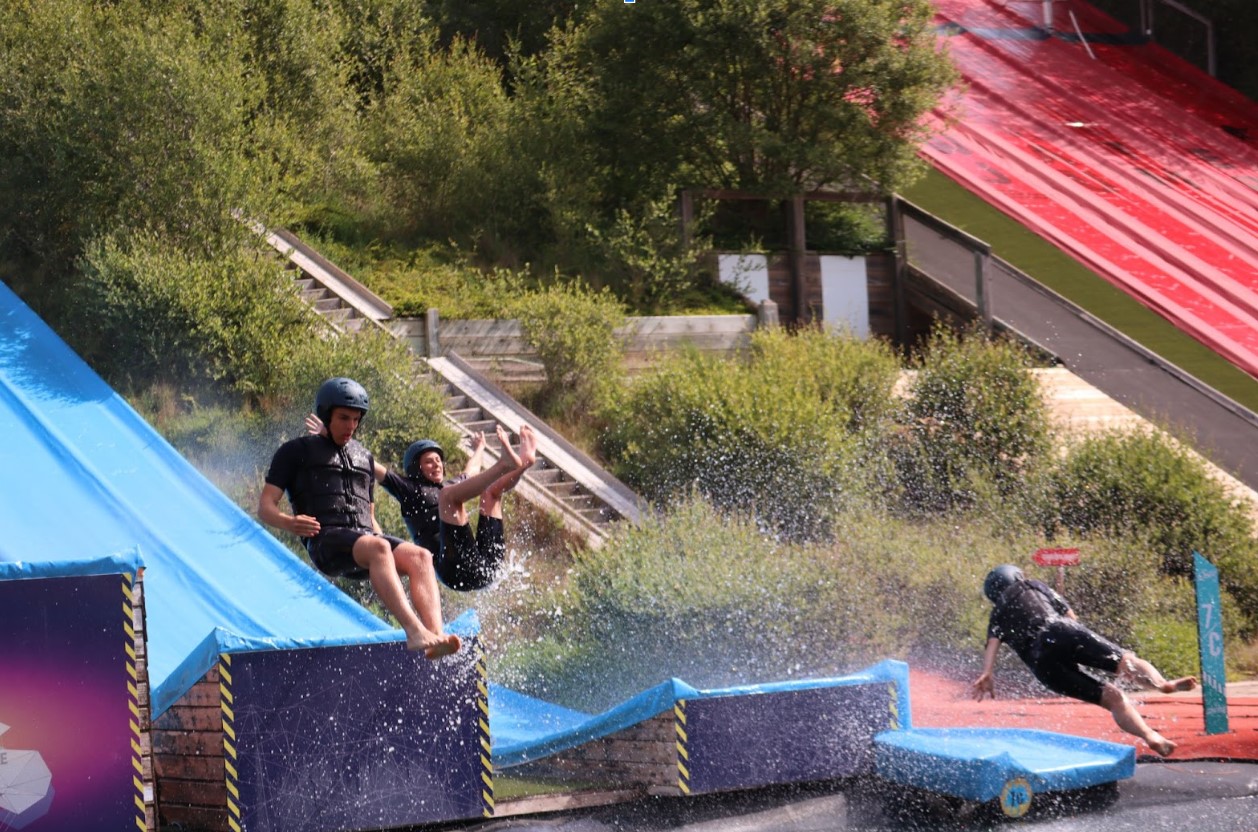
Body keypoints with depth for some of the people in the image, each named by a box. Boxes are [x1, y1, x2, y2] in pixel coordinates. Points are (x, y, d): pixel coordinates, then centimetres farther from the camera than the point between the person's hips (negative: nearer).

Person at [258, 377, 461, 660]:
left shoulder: (364, 457, 32)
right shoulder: (296, 452, 16)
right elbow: (265, 508, 7)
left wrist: (393, 554, 16)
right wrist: (288, 522, -17)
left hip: (365, 537, 6)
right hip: (325, 541, -6)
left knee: (421, 556, -24)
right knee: (376, 548, -37)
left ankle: (436, 634, -43)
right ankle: (414, 631, -54)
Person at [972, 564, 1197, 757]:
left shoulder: (997, 616, 30)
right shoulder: (1032, 587, 30)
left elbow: (992, 643, 8)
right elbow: (1071, 616, 31)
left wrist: (987, 673, -5)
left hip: (1042, 663, 1)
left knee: (1112, 697, -1)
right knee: (1128, 661, -13)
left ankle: (1151, 736, -24)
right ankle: (1161, 684, -46)